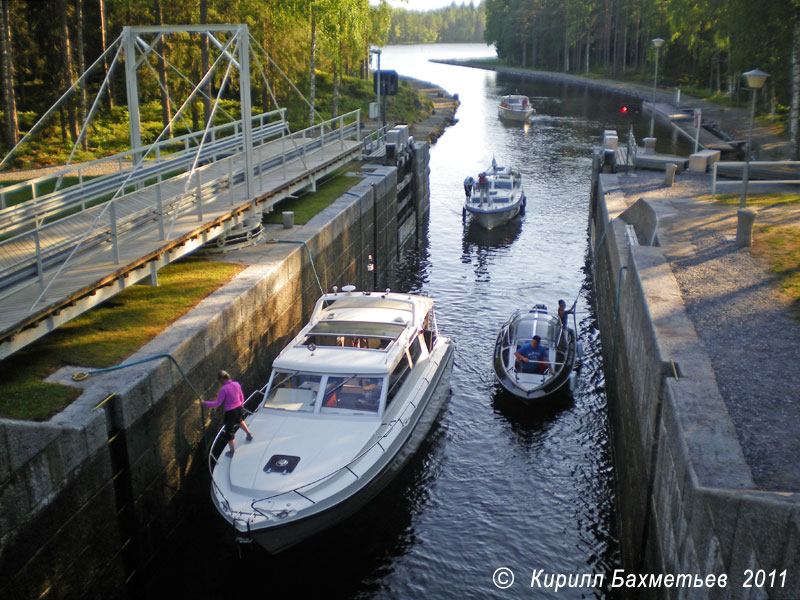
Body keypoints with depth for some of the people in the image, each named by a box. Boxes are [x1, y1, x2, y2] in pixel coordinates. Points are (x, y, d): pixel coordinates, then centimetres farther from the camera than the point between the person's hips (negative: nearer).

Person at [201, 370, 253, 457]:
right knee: (239, 421, 40)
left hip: (230, 412, -6)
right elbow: (242, 397, 8)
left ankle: (232, 451, 25)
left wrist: (205, 403, -9)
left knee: (229, 431, 13)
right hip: (239, 409, 6)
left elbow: (217, 403, -19)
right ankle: (249, 434, 48)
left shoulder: (223, 389, -23)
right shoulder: (236, 384, -4)